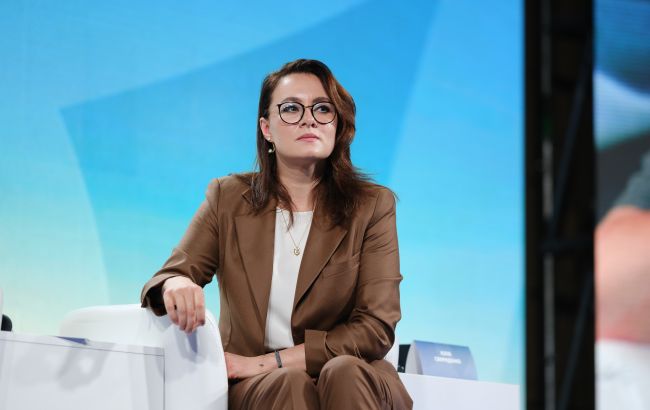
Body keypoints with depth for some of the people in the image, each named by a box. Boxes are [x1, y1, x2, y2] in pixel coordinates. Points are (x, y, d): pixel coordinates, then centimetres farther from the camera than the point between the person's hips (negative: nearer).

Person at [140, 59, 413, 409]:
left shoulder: (373, 205, 1)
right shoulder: (227, 198, 7)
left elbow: (376, 328, -5)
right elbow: (161, 283, 2)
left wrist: (269, 361, -13)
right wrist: (176, 285, -26)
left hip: (353, 376, 0)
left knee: (343, 373, -35)